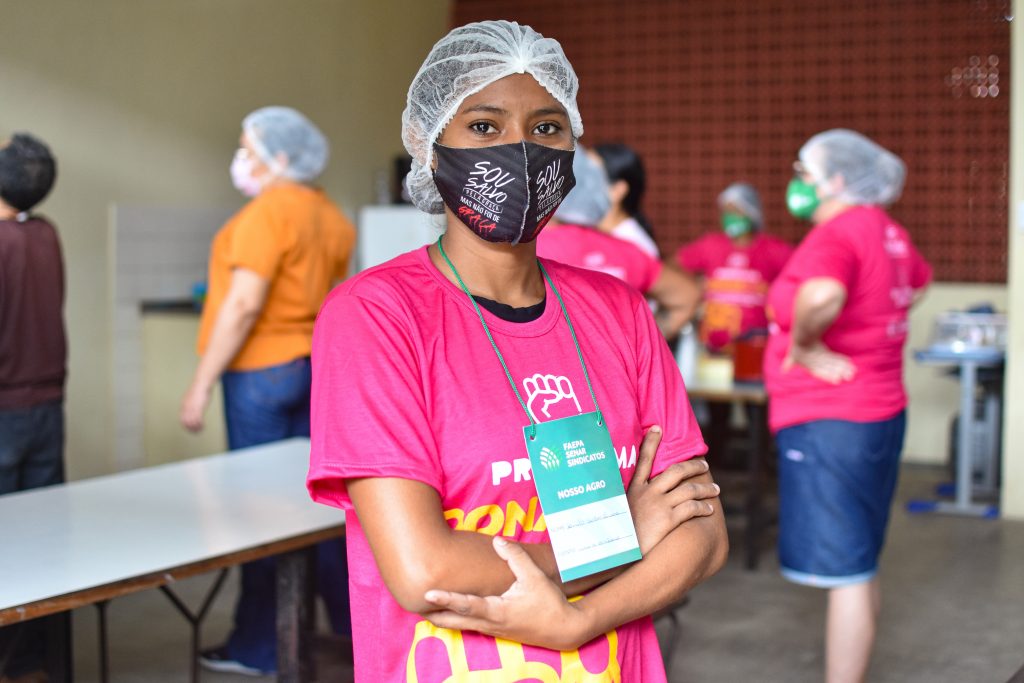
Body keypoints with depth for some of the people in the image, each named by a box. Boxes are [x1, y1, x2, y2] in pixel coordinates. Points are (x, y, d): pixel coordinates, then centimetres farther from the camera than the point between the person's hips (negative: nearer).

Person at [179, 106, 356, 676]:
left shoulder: (268, 211, -15)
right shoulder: (330, 215, 10)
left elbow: (243, 305, -20)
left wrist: (202, 384, -16)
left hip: (263, 369, -8)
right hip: (318, 366, 8)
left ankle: (258, 646, 7)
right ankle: (351, 615, 25)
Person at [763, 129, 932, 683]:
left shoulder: (835, 235, -18)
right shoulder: (885, 231, 10)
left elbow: (821, 295, -41)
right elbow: (919, 281, 32)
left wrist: (803, 346, -22)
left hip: (830, 425, -10)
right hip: (879, 412, 10)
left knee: (843, 569, -4)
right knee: (859, 564, 17)